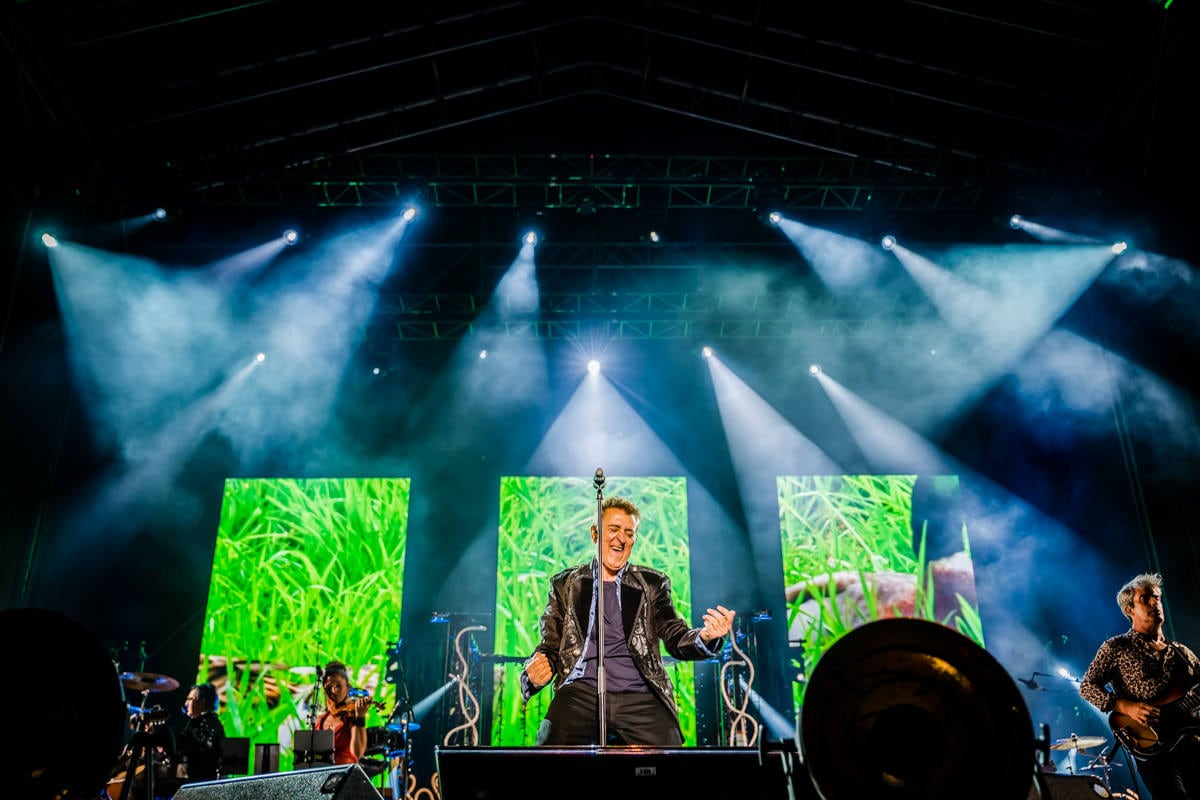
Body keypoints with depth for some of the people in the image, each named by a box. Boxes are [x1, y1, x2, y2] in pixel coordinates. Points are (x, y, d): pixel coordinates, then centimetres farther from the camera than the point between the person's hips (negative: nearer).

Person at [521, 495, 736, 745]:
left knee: (667, 741, -24)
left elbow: (675, 637, 7)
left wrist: (706, 636, -15)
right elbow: (550, 645, 14)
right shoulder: (565, 584, 13)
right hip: (581, 693, -1)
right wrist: (535, 672, -8)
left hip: (640, 698, 1)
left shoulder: (653, 583, 14)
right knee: (551, 740, -27)